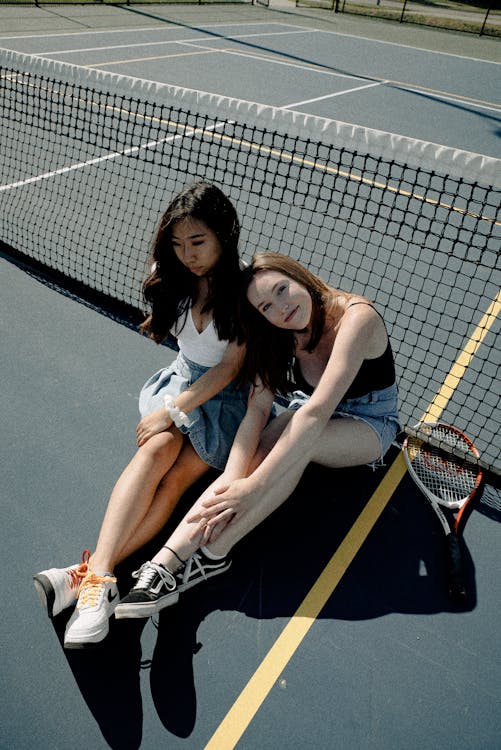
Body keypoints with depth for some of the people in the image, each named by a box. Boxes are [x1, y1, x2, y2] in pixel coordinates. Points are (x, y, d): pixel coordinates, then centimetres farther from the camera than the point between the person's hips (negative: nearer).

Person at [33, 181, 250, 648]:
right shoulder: (173, 279, 1)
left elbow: (230, 368, -15)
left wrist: (173, 411, -19)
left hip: (227, 398, -3)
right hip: (182, 379, 4)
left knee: (175, 477, -26)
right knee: (156, 449, -28)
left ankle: (81, 577, -34)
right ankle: (99, 574, -39)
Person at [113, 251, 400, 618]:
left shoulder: (356, 317, -30)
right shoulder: (279, 335, -11)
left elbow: (317, 413, -40)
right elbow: (257, 408, -20)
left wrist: (253, 486, -44)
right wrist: (233, 478, -36)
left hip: (371, 422, -4)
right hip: (308, 409, 4)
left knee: (298, 446, -37)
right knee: (264, 451, -30)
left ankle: (212, 553, -27)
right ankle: (165, 563, -33)